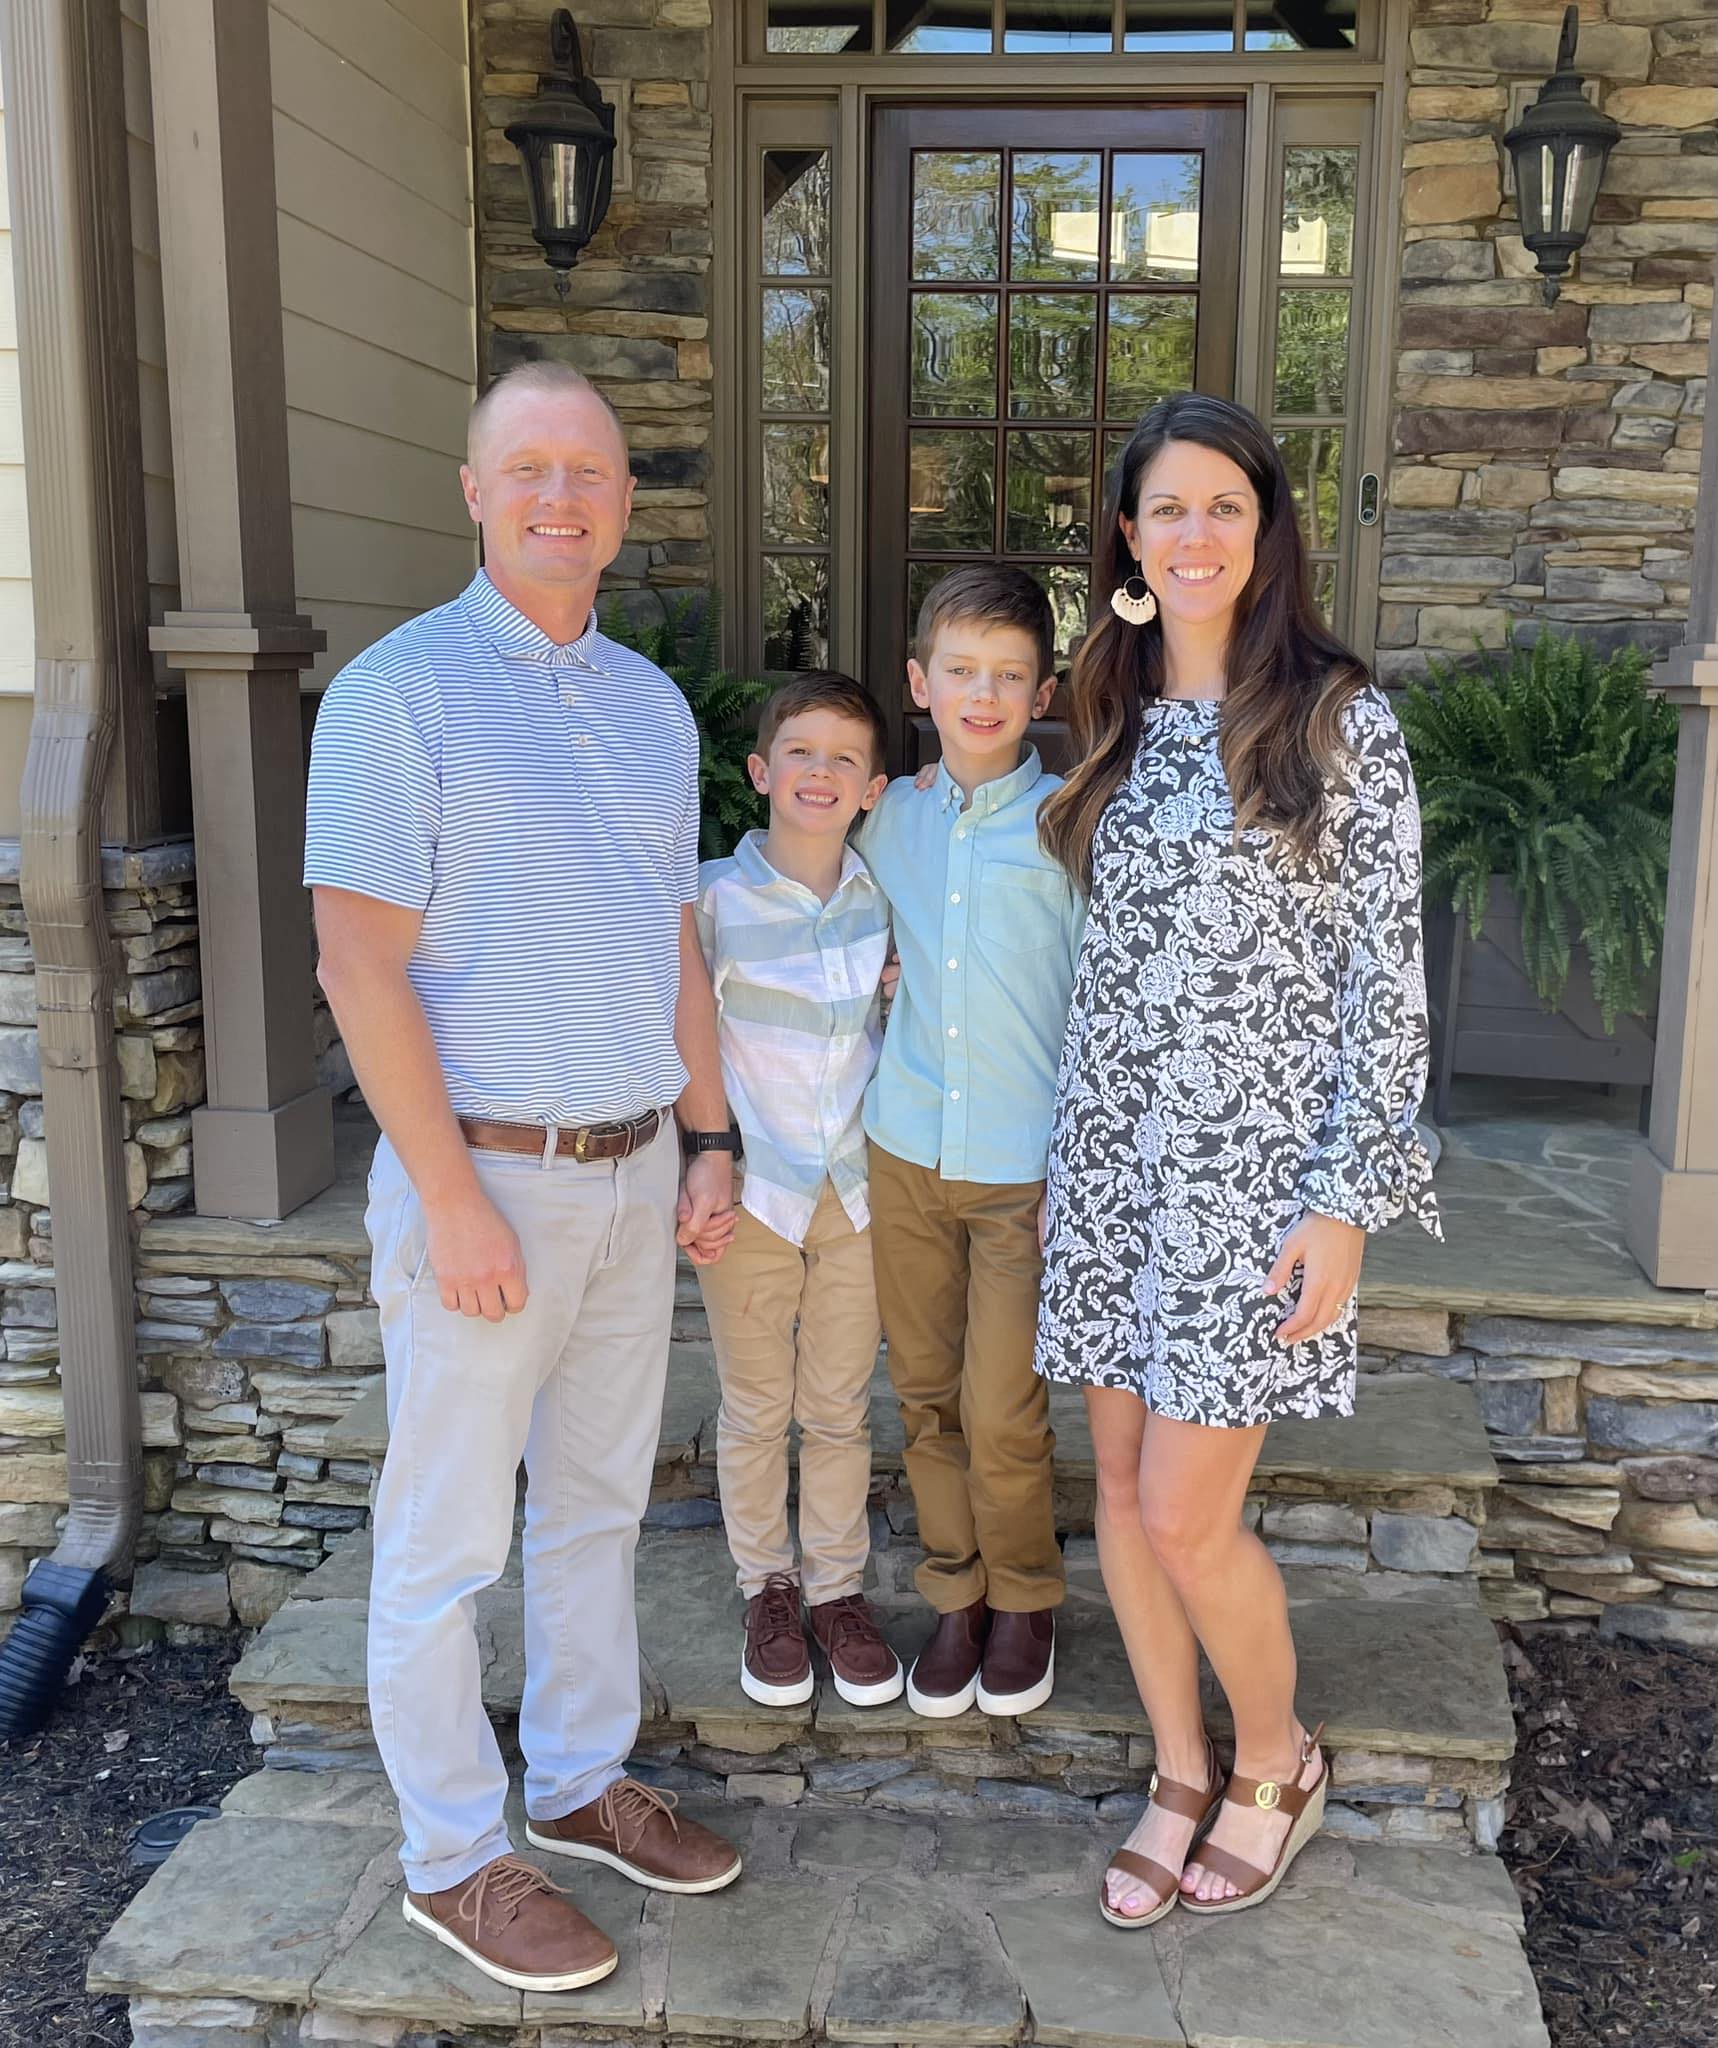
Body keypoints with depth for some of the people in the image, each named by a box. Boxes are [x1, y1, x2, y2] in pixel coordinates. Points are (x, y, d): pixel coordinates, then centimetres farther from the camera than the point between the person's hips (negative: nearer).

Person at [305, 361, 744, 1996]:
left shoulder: (653, 704, 10)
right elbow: (361, 966, -14)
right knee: (447, 1540, 6)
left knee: (597, 1501, 18)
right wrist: (454, 1199, -17)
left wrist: (710, 1141, 12)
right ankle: (452, 1861, 24)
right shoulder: (399, 691, -10)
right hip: (486, 1176, -6)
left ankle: (581, 1781, 36)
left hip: (636, 1171, 7)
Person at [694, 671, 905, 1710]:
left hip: (857, 1192, 3)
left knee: (841, 1411, 13)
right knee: (756, 1411, 11)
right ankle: (767, 1587, 32)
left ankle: (838, 1586, 31)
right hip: (751, 1193, -2)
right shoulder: (714, 898, -11)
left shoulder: (883, 892, 1)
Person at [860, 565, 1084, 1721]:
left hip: (1023, 1167, -4)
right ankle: (957, 1596, 31)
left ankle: (1026, 1604, 25)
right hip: (905, 1150, 4)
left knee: (1003, 1416, 1)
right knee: (926, 1397, 12)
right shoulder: (893, 819, 6)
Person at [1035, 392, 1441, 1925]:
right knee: (1122, 1481, 10)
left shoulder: (1342, 722, -5)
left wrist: (1350, 1197, -13)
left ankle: (1276, 1760, 26)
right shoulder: (1119, 723, 11)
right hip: (1111, 1143, 6)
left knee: (1186, 1513, -4)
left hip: (1254, 1158, -5)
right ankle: (1183, 1778, 31)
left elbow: (1389, 976, -8)